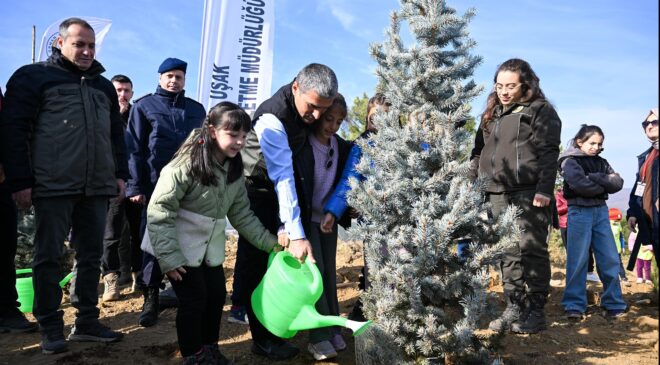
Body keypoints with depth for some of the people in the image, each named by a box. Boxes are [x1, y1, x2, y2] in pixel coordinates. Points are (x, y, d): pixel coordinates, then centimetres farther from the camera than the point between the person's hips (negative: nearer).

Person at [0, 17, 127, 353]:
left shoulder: (103, 86, 19)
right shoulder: (33, 77, 3)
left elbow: (116, 134, 21)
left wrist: (120, 174, 12)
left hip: (97, 188, 5)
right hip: (52, 187, -5)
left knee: (91, 257, 9)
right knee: (48, 258, 1)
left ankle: (86, 322, 19)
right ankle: (51, 328, 11)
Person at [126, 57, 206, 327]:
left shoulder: (196, 109, 14)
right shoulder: (144, 106, 6)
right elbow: (134, 149, 1)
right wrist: (136, 187, -7)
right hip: (156, 186, -2)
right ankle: (150, 298, 10)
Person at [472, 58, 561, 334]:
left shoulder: (540, 110, 1)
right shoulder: (492, 113, 20)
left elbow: (548, 153, -8)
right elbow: (479, 150, 24)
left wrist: (544, 189, -17)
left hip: (529, 193, -6)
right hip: (498, 194, 6)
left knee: (532, 250, -3)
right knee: (507, 253, 7)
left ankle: (536, 310, 7)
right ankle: (513, 307, 14)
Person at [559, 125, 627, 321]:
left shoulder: (601, 162, 15)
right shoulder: (570, 161, -2)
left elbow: (618, 183, 1)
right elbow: (581, 185, -18)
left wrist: (595, 178, -12)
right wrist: (604, 186, -4)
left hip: (601, 211, 5)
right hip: (580, 212, -5)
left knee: (610, 259, 4)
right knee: (578, 261, -4)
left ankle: (614, 304, 13)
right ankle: (575, 306, 3)